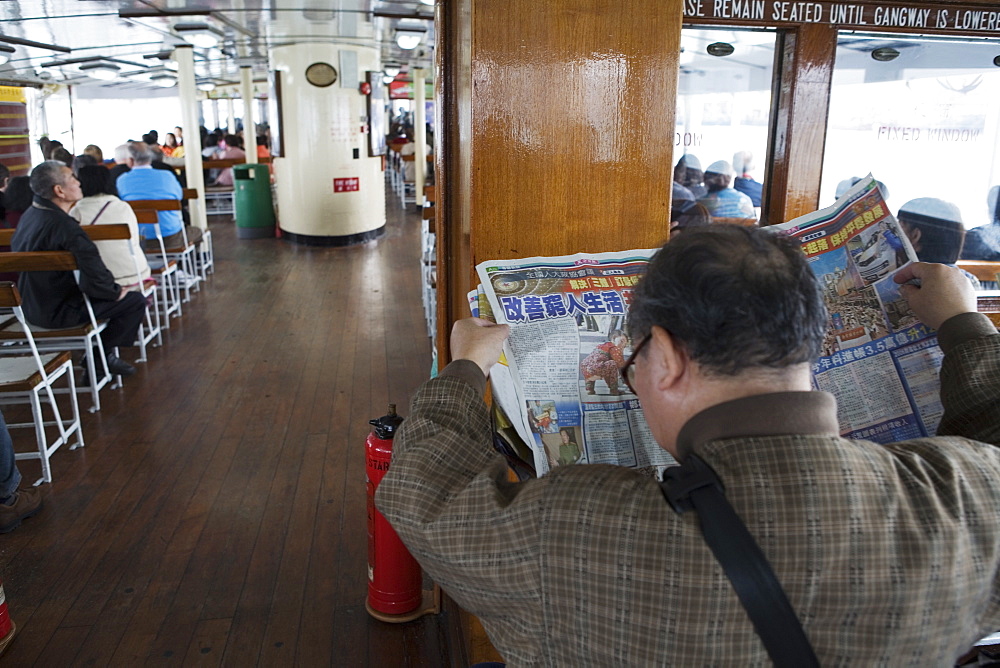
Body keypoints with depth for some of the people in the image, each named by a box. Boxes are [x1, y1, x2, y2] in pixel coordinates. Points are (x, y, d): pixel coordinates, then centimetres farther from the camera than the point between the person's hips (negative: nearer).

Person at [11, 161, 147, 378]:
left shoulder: (29, 215, 4)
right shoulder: (63, 225, -27)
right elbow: (95, 274, -33)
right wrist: (115, 291, -11)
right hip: (57, 312, -10)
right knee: (135, 301, -4)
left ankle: (102, 355, 28)